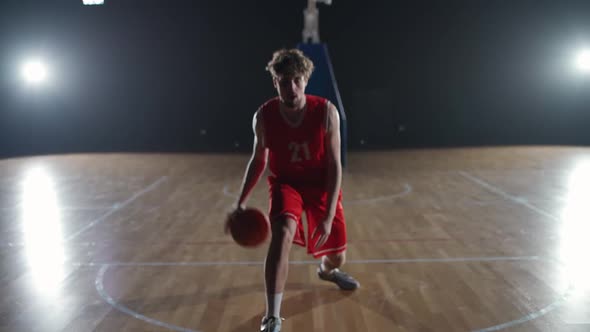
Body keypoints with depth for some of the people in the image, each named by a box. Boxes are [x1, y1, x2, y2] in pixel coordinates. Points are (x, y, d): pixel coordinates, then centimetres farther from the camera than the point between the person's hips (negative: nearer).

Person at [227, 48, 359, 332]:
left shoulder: (326, 112, -23)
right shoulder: (264, 116, -17)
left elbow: (334, 164, -19)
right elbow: (258, 160, 0)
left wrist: (329, 214, -25)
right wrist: (241, 202, -3)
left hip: (321, 184, 1)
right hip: (285, 183, 0)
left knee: (336, 255, 9)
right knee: (282, 234, -31)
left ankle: (327, 270, 52)